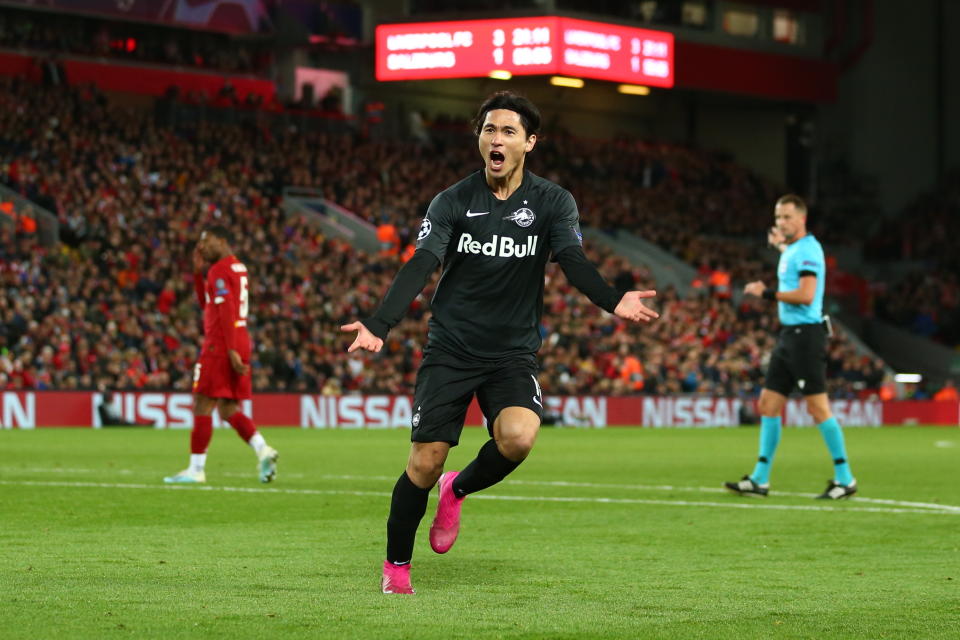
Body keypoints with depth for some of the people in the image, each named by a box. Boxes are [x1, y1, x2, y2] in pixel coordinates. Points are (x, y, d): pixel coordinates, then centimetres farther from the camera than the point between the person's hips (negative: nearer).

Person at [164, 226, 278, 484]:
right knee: (229, 410, 10)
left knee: (202, 407, -3)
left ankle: (196, 469, -1)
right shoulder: (239, 268, 19)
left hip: (220, 345, -9)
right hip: (241, 343, 9)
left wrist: (231, 351, -25)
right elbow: (206, 303, 27)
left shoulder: (219, 271, -11)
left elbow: (227, 312, -20)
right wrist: (198, 271, 18)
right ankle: (263, 450, -8)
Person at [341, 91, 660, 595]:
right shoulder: (453, 202, -2)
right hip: (450, 349, 0)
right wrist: (378, 325, -28)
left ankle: (459, 489, 7)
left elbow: (574, 262, -14)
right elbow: (419, 267, -12)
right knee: (426, 460, -7)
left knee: (518, 437, -26)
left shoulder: (553, 203, 0)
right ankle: (396, 565, 15)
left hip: (513, 354, 0)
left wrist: (613, 302, -35)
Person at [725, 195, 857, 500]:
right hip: (789, 335, 10)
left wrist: (767, 293, -16)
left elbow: (805, 294, -23)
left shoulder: (808, 249, -13)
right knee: (768, 403, 7)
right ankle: (760, 479, 10)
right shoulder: (793, 250, 15)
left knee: (818, 407, -8)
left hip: (805, 334, -10)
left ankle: (845, 479, -1)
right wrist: (781, 246, 42)